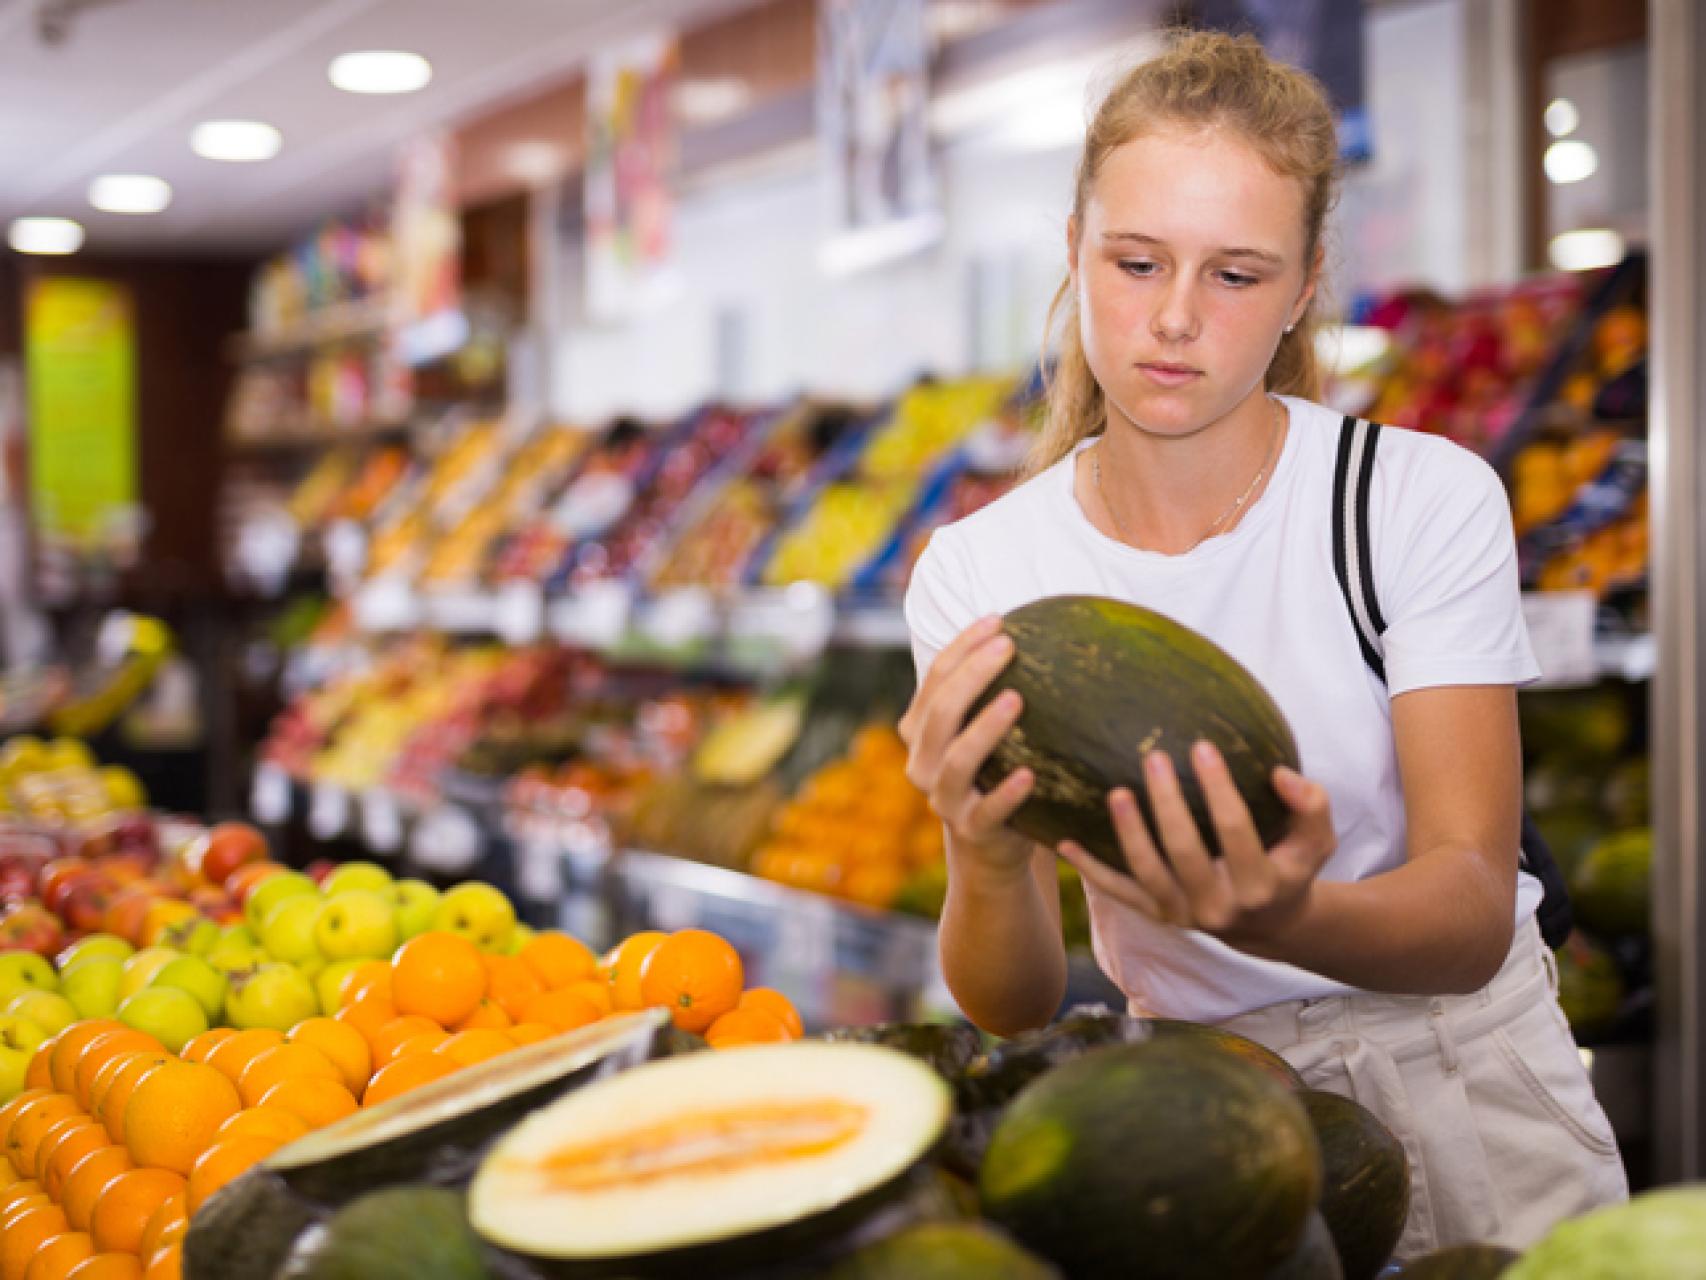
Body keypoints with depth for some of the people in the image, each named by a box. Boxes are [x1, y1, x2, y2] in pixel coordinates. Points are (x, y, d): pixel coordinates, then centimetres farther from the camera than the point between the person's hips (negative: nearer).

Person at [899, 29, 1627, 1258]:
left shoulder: (1428, 500, -13)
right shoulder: (980, 576, -8)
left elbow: (1473, 918, -20)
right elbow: (1014, 1011, -12)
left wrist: (1280, 919, -41)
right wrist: (986, 864, -34)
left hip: (1459, 1075, -1)